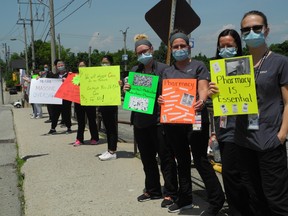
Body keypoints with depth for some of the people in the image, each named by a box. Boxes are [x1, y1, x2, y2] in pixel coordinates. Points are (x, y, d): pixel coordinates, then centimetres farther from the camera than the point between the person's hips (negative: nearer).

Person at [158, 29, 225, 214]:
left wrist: (201, 101, -33)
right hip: (173, 121, 5)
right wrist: (161, 100, -16)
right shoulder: (167, 72, 15)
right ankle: (185, 198, 26)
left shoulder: (198, 66, 2)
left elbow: (203, 89, -10)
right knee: (182, 160, 14)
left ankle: (217, 200, 8)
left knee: (200, 160, -4)